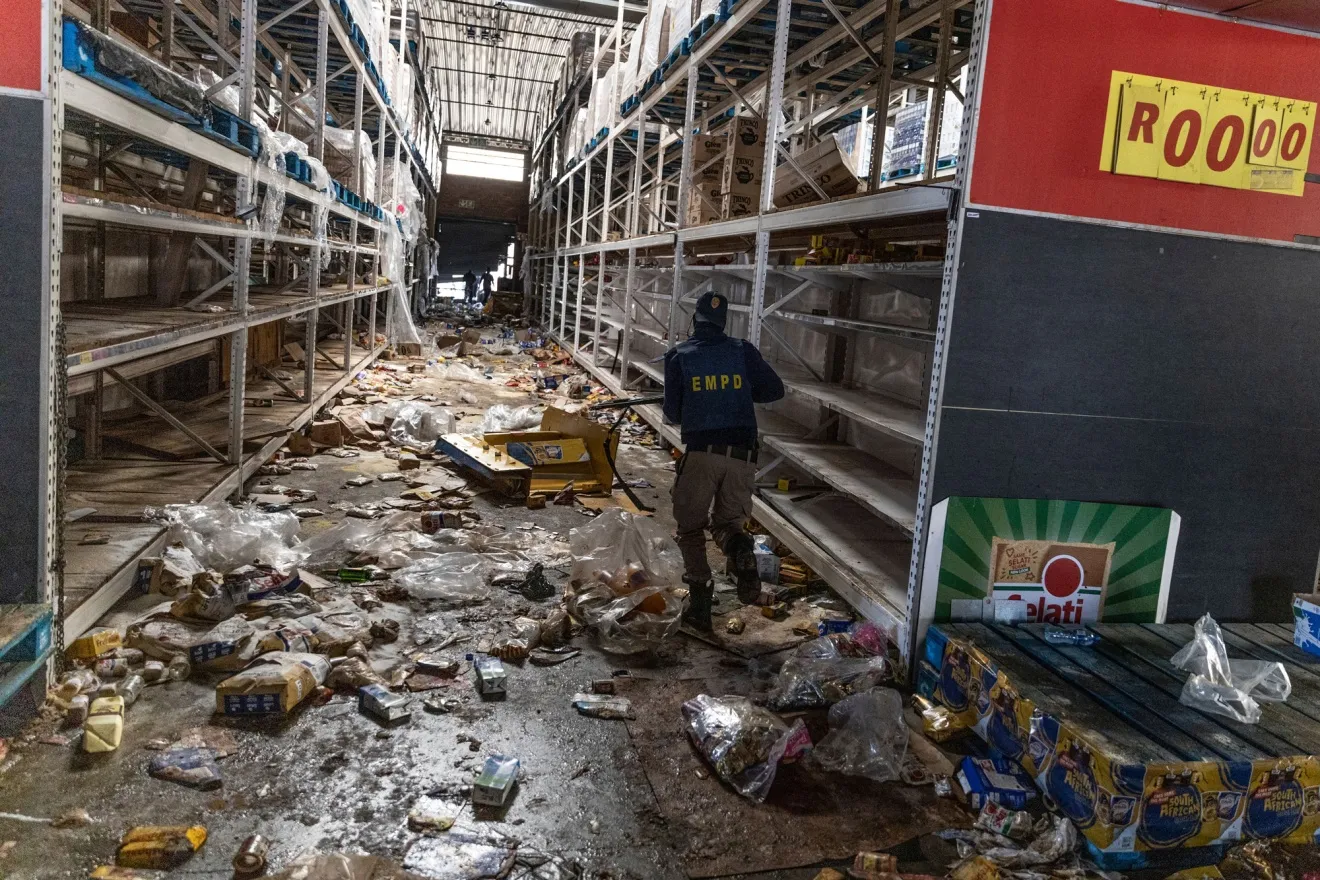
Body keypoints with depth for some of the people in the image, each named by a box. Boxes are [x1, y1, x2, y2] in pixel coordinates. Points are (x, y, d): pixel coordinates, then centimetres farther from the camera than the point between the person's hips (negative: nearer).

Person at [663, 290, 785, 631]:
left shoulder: (679, 357, 4)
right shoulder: (743, 351, 6)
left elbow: (672, 414, 5)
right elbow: (774, 389, 7)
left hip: (701, 452, -2)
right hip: (742, 455, 2)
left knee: (690, 528, 14)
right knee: (728, 521, 17)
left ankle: (699, 596, 0)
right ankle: (740, 550, -17)